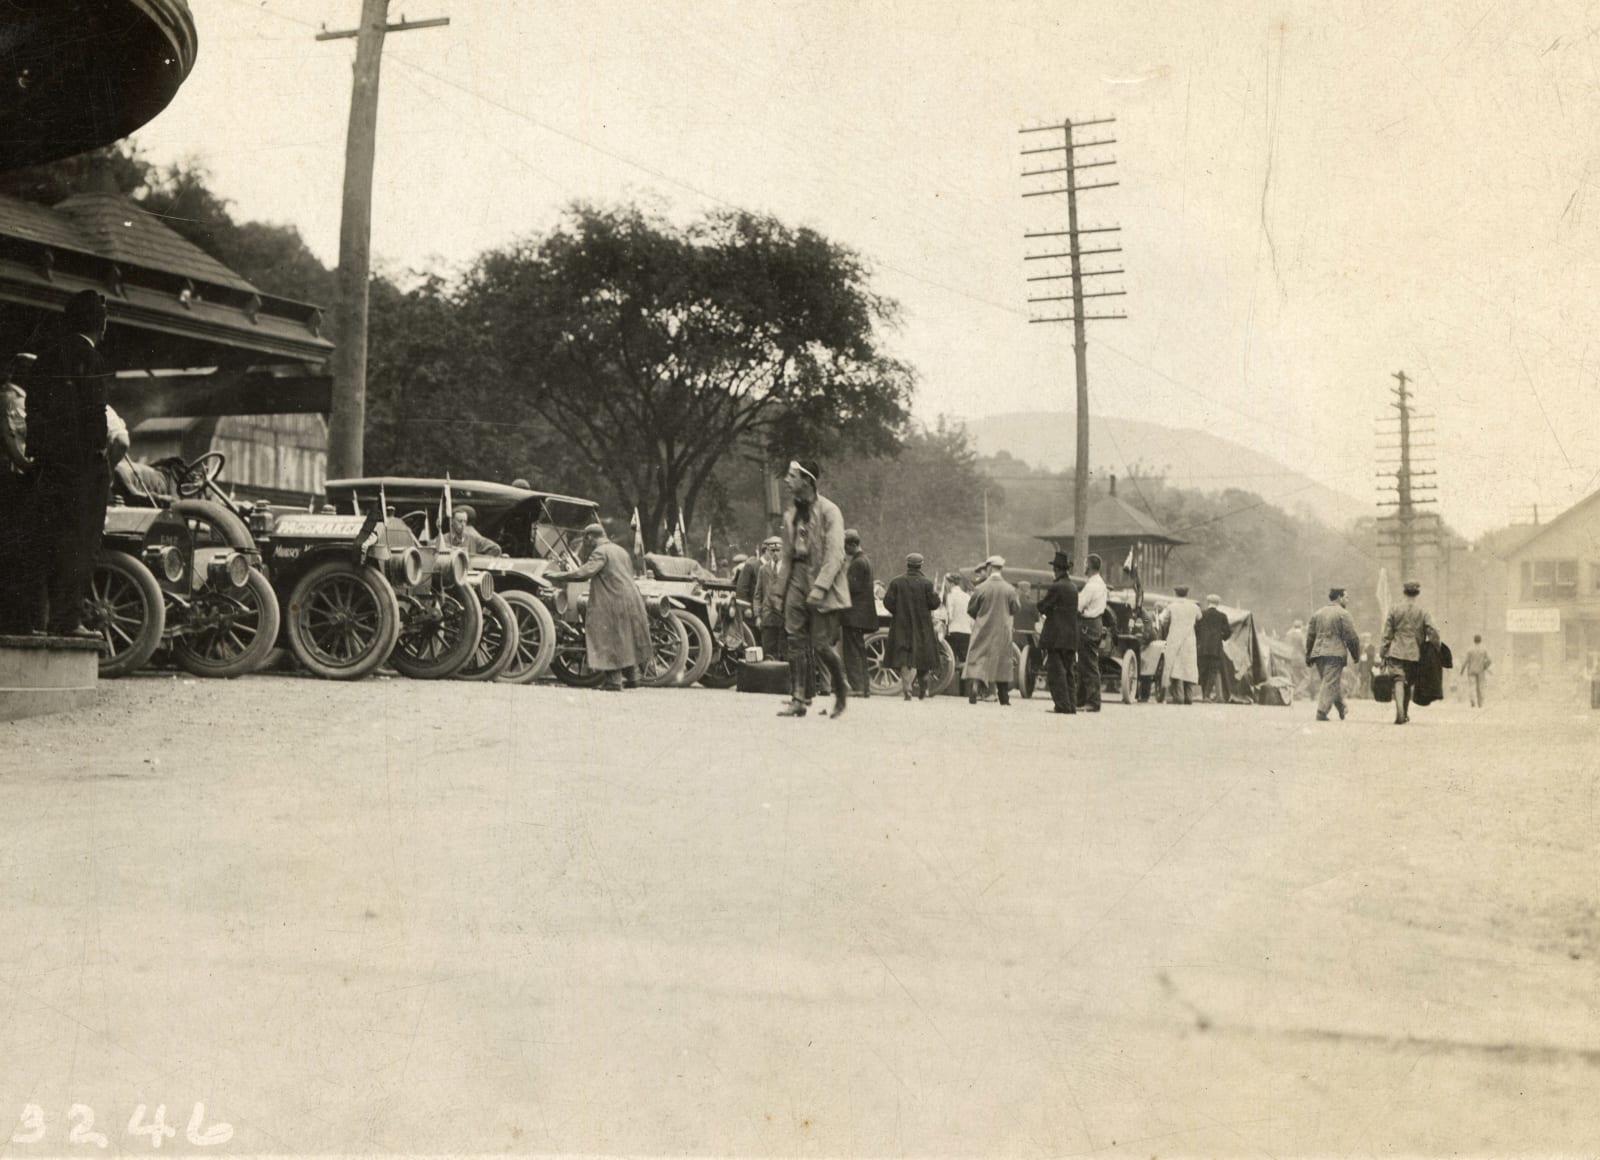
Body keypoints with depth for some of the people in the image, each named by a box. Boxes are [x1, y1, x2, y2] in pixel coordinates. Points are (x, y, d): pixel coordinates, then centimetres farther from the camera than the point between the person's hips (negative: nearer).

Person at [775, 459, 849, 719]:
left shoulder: (829, 511, -8)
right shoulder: (791, 513, 13)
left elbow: (835, 555, -14)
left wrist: (819, 588, -21)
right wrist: (783, 586, 10)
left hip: (823, 585, -6)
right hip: (797, 580, 6)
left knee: (822, 644, -5)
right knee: (796, 642, 0)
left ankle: (842, 690, 17)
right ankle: (799, 699, 2)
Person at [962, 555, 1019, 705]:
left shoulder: (980, 589, -10)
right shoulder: (1010, 590, -6)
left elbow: (971, 610, -2)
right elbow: (1015, 611, 2)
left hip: (983, 631, -2)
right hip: (1003, 631, 2)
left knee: (977, 660, 2)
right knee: (1002, 663, 12)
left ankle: (973, 692, -16)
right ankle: (1004, 697, 15)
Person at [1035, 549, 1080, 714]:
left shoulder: (1056, 587, -13)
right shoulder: (1073, 587, 12)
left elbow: (1042, 607, -10)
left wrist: (1042, 598, 10)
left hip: (1056, 637, -8)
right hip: (1071, 637, 8)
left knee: (1055, 671, -5)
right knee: (1067, 672, 13)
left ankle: (1063, 705, -10)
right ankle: (1070, 704, 13)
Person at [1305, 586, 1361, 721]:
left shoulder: (1317, 613, 13)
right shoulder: (1342, 614, -6)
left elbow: (1310, 636, 15)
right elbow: (1351, 636, -7)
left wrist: (1308, 656, 20)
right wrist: (1356, 655, 4)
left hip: (1318, 653, 7)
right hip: (1335, 653, -7)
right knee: (1330, 683, -5)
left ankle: (1342, 709, 26)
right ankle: (1321, 712, -11)